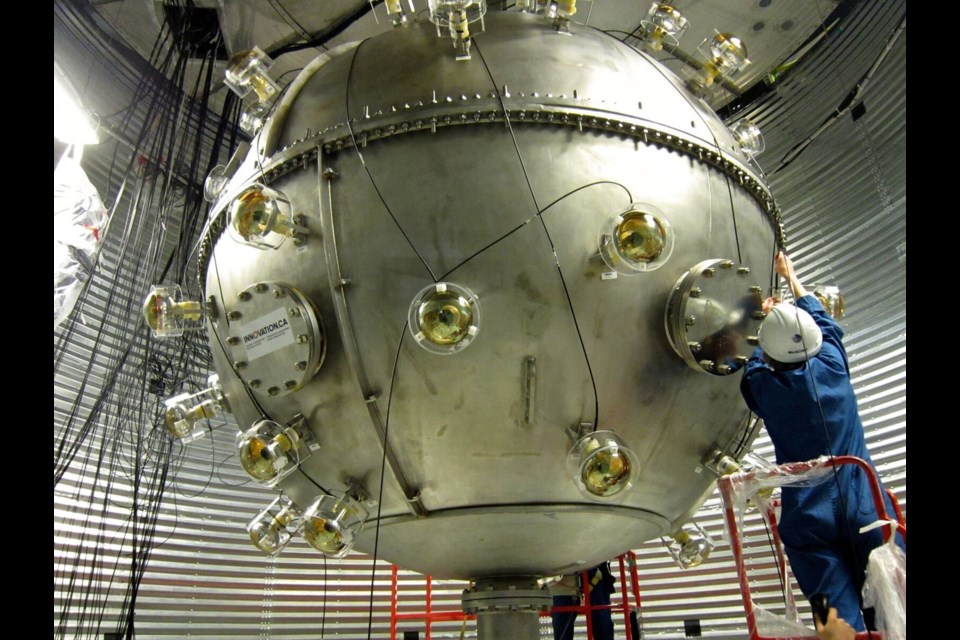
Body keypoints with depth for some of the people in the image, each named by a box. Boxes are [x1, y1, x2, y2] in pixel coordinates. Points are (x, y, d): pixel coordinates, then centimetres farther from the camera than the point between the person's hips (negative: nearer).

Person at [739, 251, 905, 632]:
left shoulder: (761, 386, -6)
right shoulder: (832, 366, -2)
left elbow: (757, 363, 21)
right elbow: (823, 322, 20)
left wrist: (770, 322, 36)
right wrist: (792, 278, 34)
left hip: (810, 519, -1)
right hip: (866, 509, 2)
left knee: (844, 620, 1)